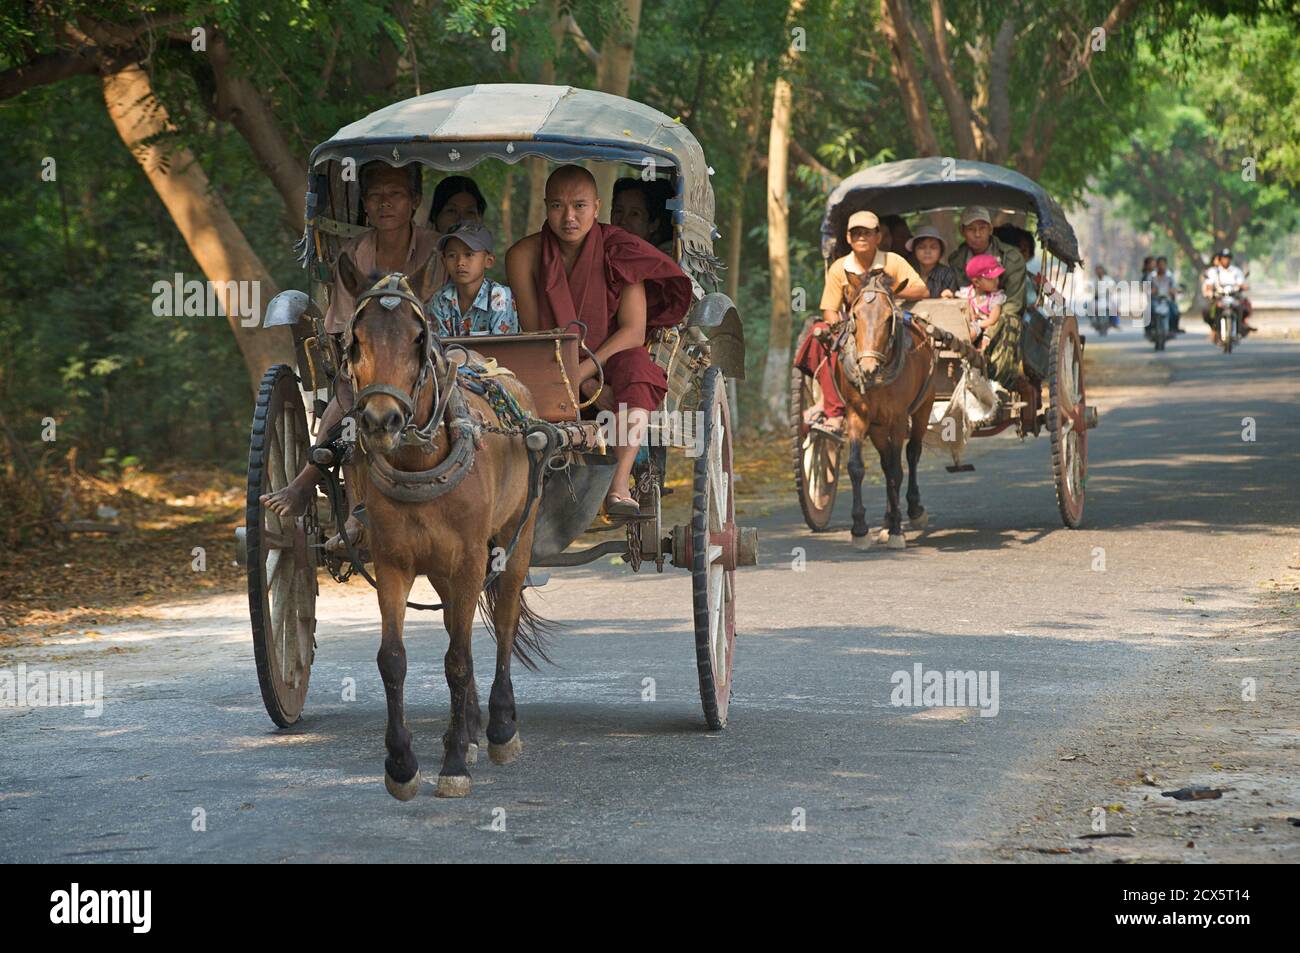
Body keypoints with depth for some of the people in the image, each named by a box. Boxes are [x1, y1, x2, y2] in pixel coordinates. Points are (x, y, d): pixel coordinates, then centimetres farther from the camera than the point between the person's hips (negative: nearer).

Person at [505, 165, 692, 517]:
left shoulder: (616, 251, -10)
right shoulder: (524, 256, -8)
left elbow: (634, 331, -14)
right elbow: (533, 333, -8)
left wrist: (582, 371, -28)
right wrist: (585, 386, -20)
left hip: (608, 360, -1)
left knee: (636, 363, -34)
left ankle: (620, 485, -43)